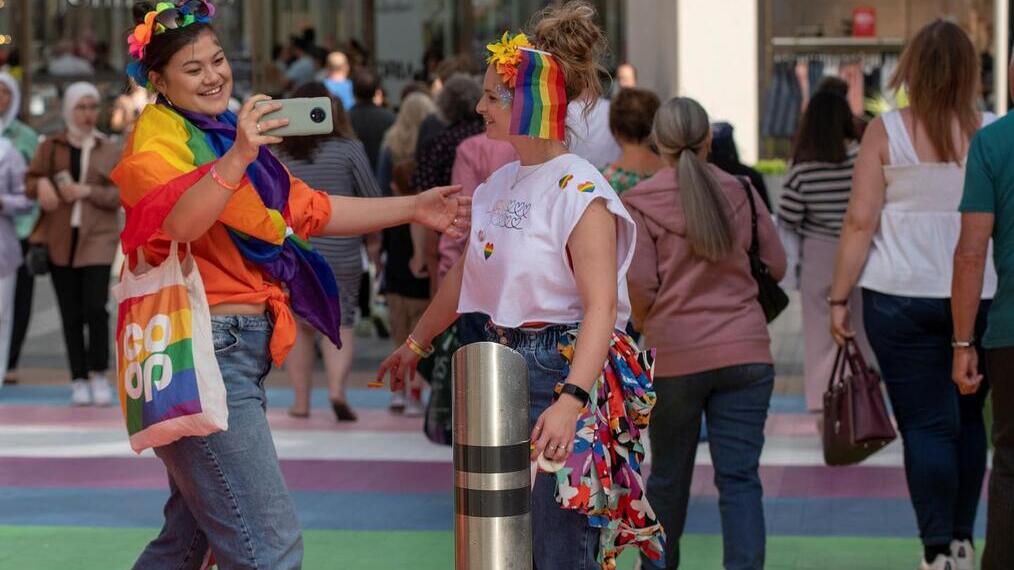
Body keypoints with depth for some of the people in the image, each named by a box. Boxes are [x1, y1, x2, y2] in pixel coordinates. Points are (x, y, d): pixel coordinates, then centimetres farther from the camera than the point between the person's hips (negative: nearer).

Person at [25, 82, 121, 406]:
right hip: (60, 241, 2)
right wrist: (41, 185, -14)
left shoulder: (110, 151, 7)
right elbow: (30, 186, 9)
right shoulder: (51, 147, 10)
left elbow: (122, 196, 1)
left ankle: (99, 375, -4)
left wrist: (86, 191, -13)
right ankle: (79, 380, 8)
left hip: (97, 238, -1)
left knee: (96, 307, -15)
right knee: (71, 314, 2)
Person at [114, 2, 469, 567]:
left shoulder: (228, 134, 17)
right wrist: (238, 157, -41)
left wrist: (413, 209, 21)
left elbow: (311, 210, 23)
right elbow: (177, 223, -29)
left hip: (241, 350, 9)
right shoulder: (158, 141, -9)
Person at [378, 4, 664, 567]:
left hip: (562, 370, -8)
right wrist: (415, 343, 30)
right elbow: (463, 276, 24)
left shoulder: (579, 192, -16)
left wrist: (571, 400, -35)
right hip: (505, 367, 8)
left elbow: (602, 306, -24)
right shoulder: (501, 183, 10)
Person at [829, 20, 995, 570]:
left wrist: (839, 297, 1)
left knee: (925, 424, 0)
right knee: (968, 418, 15)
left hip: (901, 298, -2)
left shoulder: (886, 132, -5)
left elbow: (860, 221, -6)